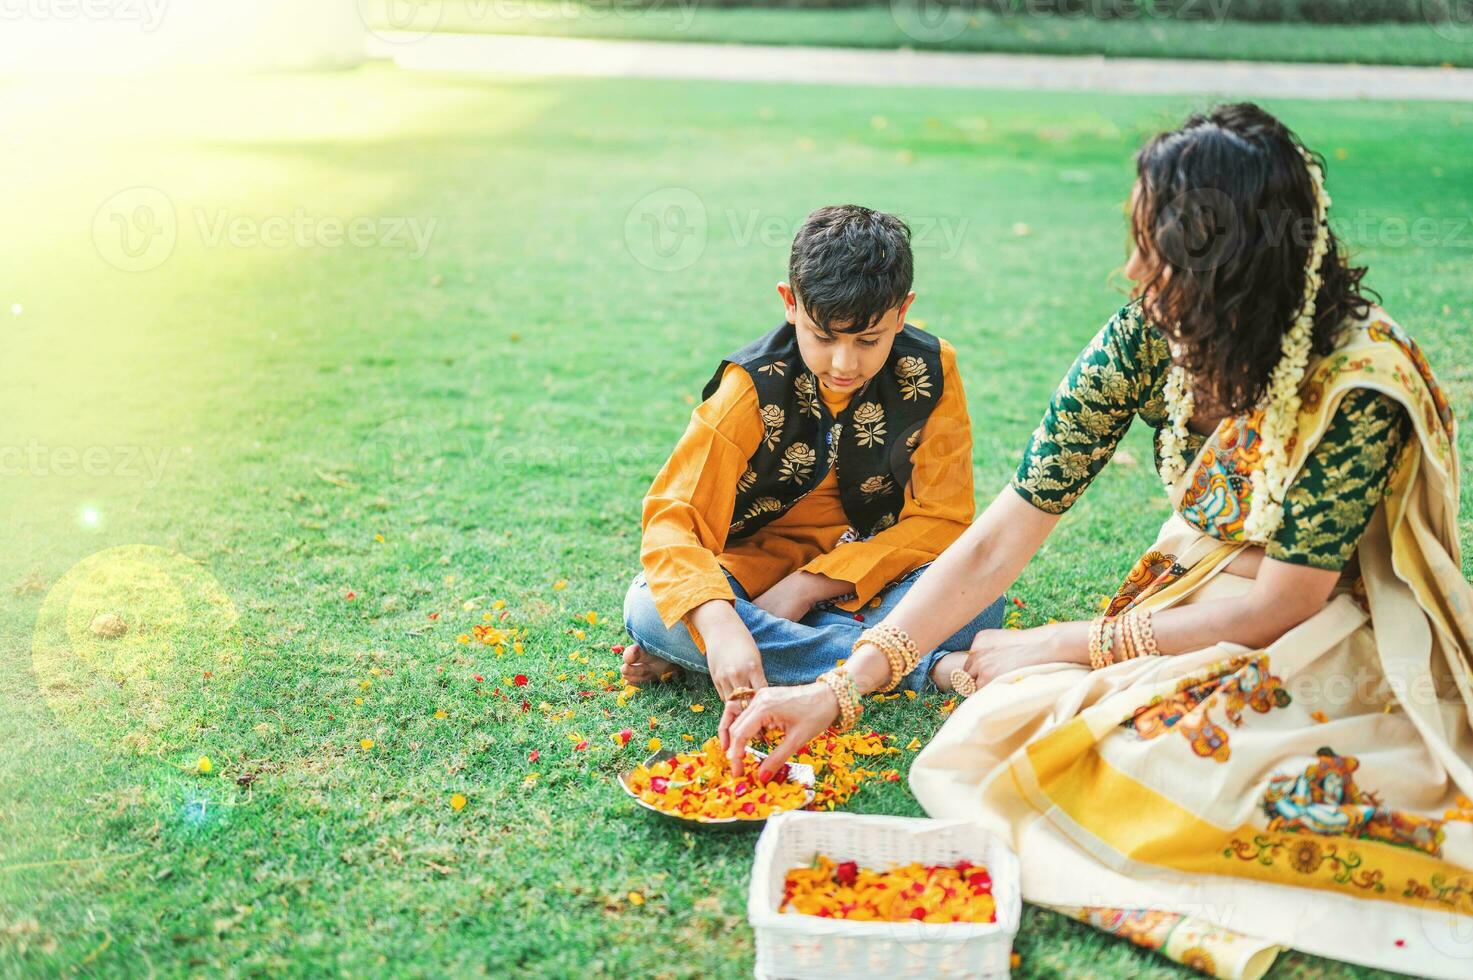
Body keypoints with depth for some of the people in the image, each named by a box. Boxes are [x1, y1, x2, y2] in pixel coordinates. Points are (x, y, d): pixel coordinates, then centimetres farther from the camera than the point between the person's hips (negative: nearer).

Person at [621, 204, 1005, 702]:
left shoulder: (930, 372, -12)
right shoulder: (754, 383, -17)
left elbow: (941, 518, -11)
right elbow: (673, 516, -25)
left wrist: (806, 587, -20)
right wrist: (720, 626, -45)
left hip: (873, 578, 1)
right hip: (759, 566, 0)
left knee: (980, 594, -30)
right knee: (647, 608, -30)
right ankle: (929, 665, -30)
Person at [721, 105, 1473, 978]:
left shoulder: (1360, 379, -27)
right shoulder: (1151, 338, -13)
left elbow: (1279, 605, -19)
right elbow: (1002, 537, -14)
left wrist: (1068, 645, -15)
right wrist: (841, 689, -20)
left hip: (1330, 637, -4)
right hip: (1202, 592, 4)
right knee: (1000, 727, -20)